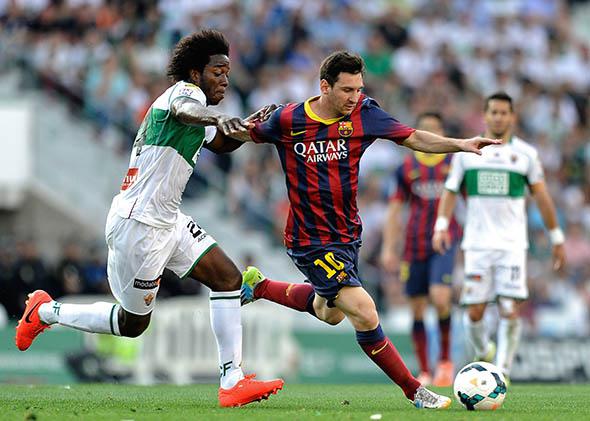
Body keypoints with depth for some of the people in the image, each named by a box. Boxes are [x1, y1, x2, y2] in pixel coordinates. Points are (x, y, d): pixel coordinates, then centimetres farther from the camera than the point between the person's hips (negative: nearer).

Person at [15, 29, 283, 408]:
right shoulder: (186, 91, -14)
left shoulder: (194, 103, 16)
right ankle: (46, 312, 24)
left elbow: (220, 143, 36)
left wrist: (250, 126, 15)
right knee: (134, 323, 3)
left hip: (167, 220, 10)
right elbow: (184, 111, -41)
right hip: (138, 224, -10)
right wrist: (218, 118, -64)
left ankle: (232, 381, -2)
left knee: (229, 279, -1)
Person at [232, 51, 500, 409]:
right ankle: (414, 391, -4)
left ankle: (258, 286, 46)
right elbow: (248, 135, 3)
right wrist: (234, 129, -20)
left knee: (330, 313, 27)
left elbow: (412, 138, -4)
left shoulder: (363, 112, -7)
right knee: (365, 313, -16)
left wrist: (461, 144, -16)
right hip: (311, 241, -7)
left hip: (348, 233, 7)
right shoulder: (288, 120, -15)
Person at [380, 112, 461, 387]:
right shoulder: (407, 168, 8)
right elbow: (394, 209, 11)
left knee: (440, 297, -21)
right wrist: (388, 248, 5)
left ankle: (445, 361, -3)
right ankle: (424, 373, 13)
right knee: (417, 310, 3)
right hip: (415, 244, 2)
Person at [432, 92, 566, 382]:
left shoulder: (525, 154, 5)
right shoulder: (466, 152, 7)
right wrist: (441, 225, -7)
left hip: (512, 243, -1)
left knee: (511, 310, -13)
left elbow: (542, 197, 11)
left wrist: (557, 239, 12)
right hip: (477, 243, 1)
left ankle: (503, 372, -4)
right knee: (474, 312, -3)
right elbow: (450, 191, 9)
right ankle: (483, 353, 26)